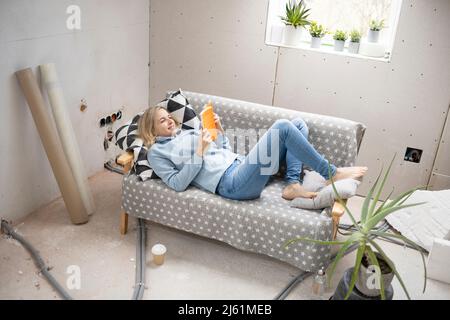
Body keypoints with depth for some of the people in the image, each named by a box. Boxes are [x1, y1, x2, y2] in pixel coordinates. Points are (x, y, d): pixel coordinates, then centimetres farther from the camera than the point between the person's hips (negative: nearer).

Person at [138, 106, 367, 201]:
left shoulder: (187, 132, 28)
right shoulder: (157, 152, 8)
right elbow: (177, 183, -8)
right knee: (282, 127, -22)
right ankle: (331, 174, -11)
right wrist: (200, 152, -11)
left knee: (298, 123, 4)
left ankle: (292, 184, -11)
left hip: (240, 165, 9)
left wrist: (219, 131, 12)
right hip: (231, 184, -9)